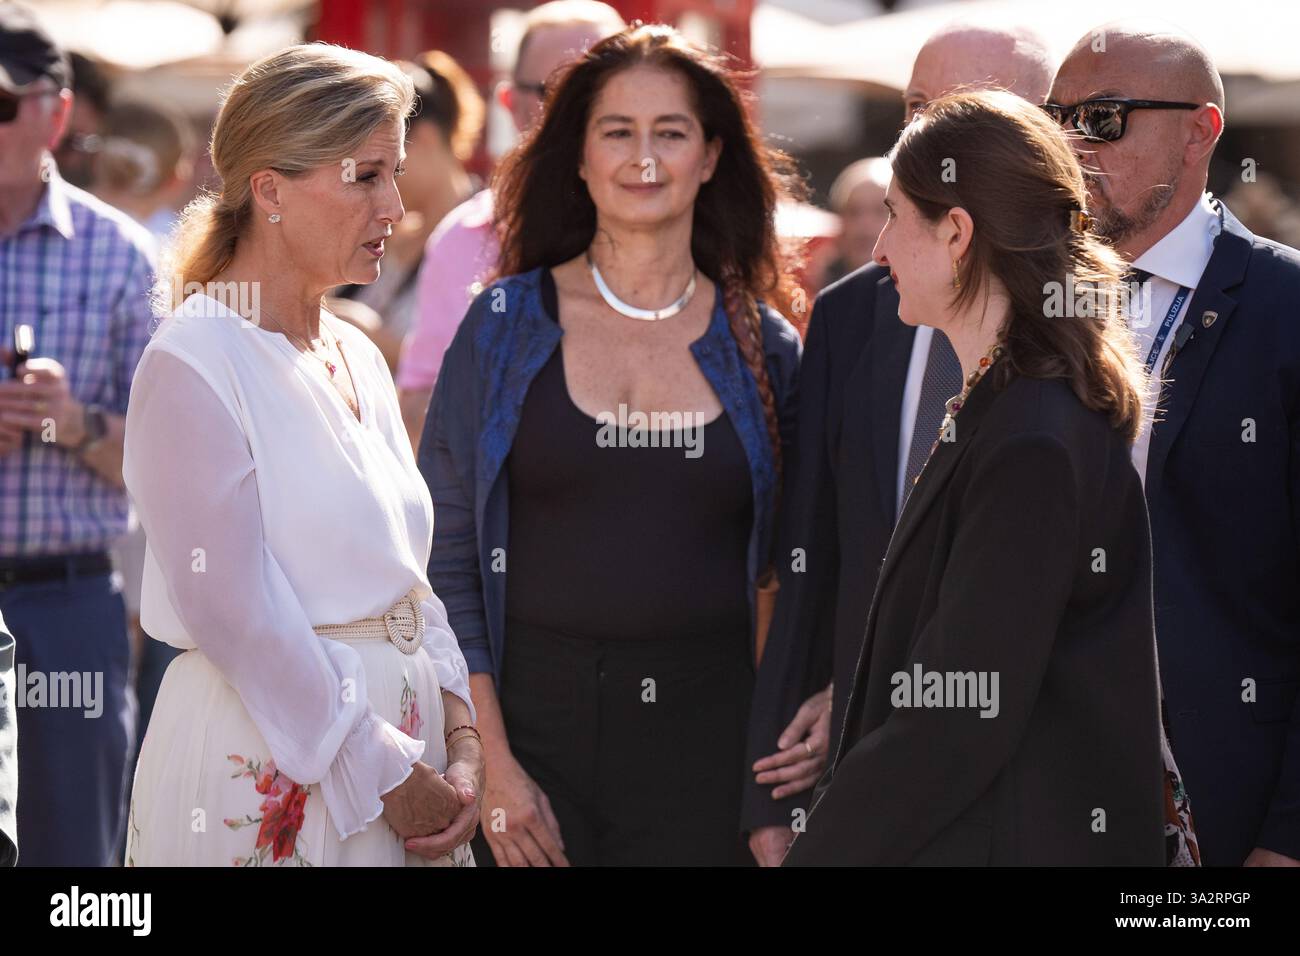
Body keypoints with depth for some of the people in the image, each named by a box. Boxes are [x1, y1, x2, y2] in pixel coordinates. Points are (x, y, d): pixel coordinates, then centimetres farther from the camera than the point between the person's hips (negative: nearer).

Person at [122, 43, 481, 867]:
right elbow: (235, 614, -18)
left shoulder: (359, 361, 11)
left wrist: (460, 739, -2)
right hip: (268, 777, -7)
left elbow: (408, 578, 12)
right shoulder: (192, 365, -13)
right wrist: (385, 776, -16)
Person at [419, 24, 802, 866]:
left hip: (704, 734, 1)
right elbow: (446, 559, 0)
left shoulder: (765, 350, 6)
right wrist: (488, 761, -8)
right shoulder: (505, 325, 2)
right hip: (536, 720, -1)